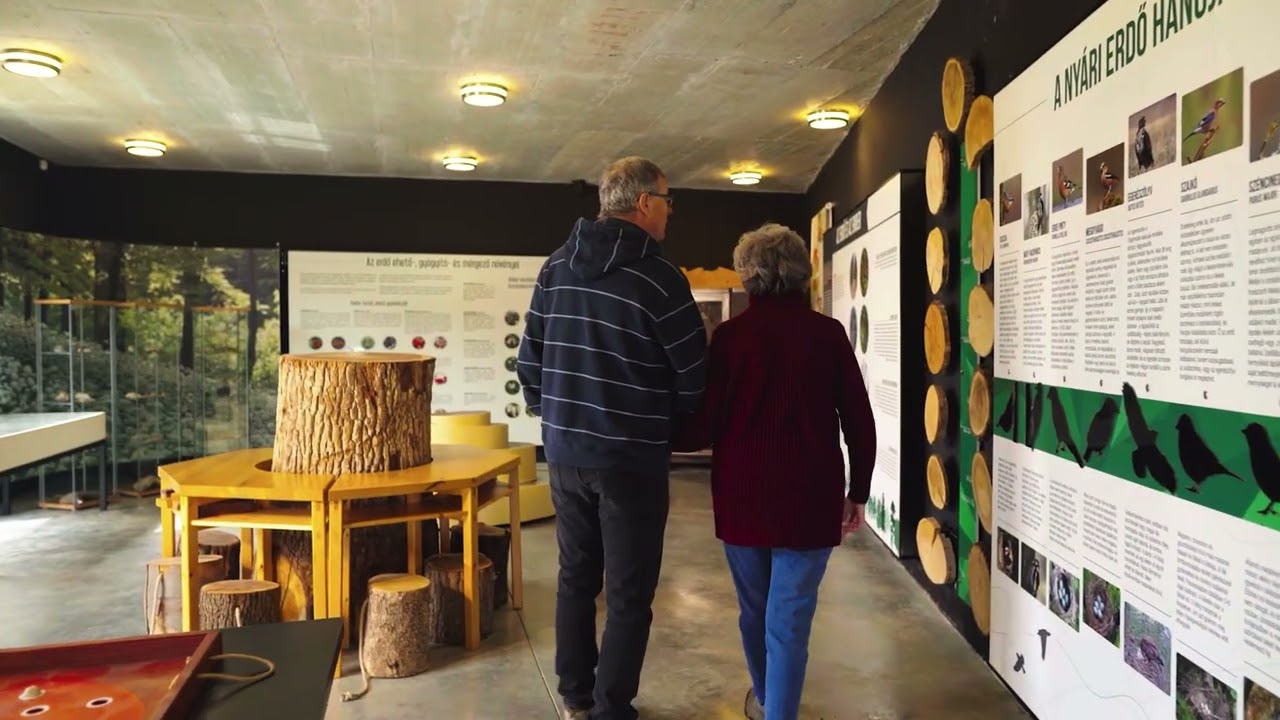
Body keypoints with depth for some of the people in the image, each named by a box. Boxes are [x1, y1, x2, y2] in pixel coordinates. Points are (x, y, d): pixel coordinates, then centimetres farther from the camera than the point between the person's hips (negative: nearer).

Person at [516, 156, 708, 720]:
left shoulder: (556, 267, 4)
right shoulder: (659, 278, -13)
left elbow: (529, 359, 7)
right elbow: (695, 376, -7)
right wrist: (669, 421, 13)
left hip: (565, 452, 6)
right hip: (632, 459, -6)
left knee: (575, 577, 19)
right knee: (629, 594, 6)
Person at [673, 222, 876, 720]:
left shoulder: (729, 335, -8)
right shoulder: (828, 333, -5)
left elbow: (704, 426, -8)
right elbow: (859, 421, -3)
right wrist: (858, 491, 9)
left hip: (744, 497, 1)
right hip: (810, 499, -1)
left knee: (754, 610, 21)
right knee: (790, 620, 6)